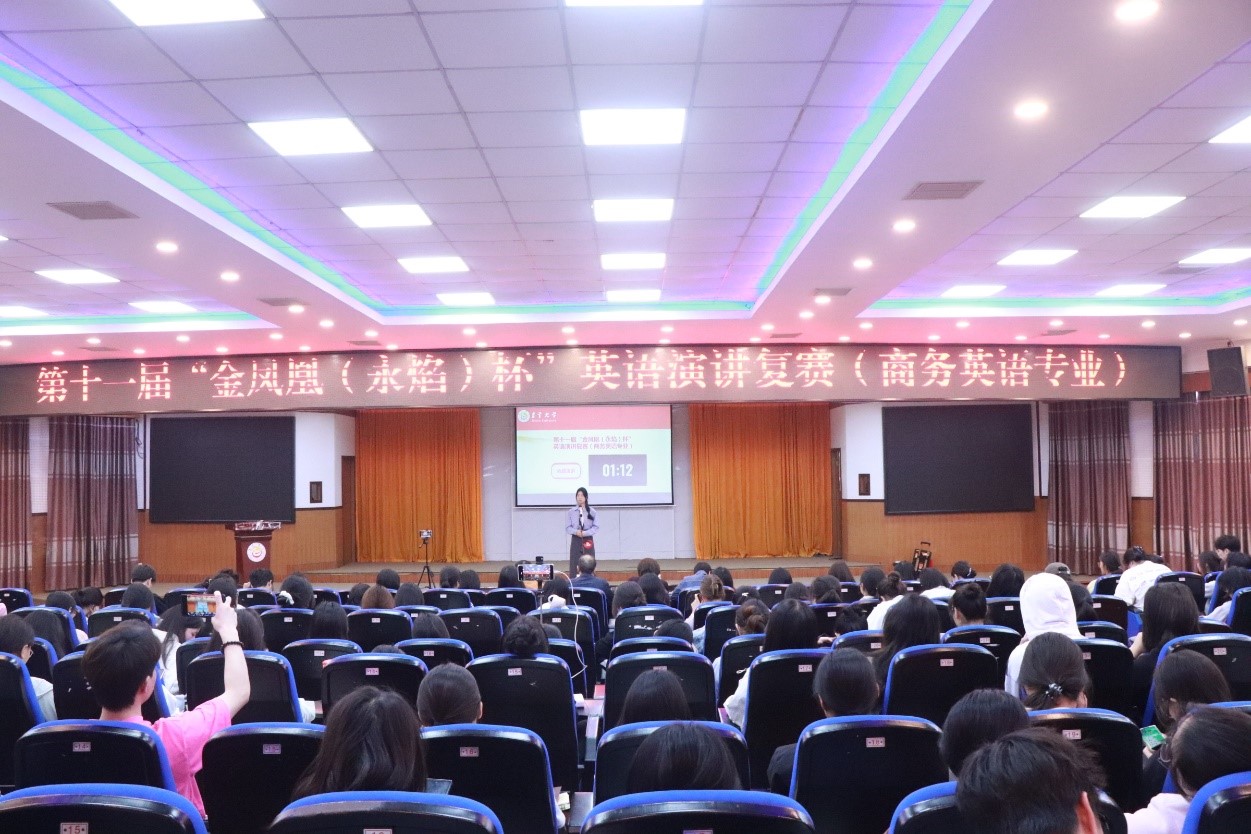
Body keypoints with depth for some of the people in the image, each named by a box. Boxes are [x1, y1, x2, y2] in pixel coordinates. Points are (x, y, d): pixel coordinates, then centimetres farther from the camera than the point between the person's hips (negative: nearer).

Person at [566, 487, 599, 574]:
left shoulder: (592, 512, 1)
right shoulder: (571, 512, 3)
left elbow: (596, 527, -2)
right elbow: (568, 527, 2)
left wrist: (585, 533, -16)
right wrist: (576, 532, -17)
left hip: (588, 540, 0)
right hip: (576, 540, 0)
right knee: (574, 564, -3)